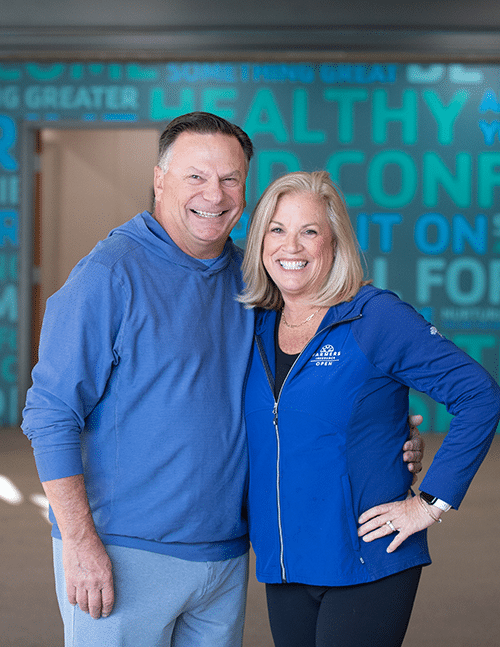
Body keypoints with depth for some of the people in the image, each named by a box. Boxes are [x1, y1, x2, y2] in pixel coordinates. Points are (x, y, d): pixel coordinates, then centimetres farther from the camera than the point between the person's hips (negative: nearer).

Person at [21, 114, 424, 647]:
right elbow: (51, 416, -12)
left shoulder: (247, 279, 9)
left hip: (226, 558, 6)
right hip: (123, 555, -6)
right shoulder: (109, 274, -10)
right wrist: (79, 541, -18)